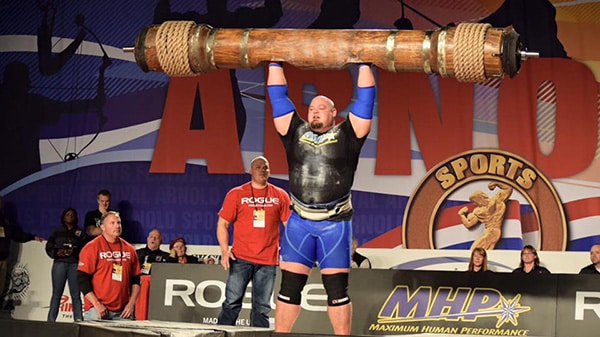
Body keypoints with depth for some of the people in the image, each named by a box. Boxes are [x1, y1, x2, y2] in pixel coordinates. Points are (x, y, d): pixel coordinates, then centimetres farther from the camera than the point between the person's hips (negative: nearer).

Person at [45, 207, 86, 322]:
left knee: (76, 295, -7)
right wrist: (57, 253, -9)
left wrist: (74, 251, -15)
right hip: (60, 263, 1)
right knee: (56, 294, -4)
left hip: (75, 264, -1)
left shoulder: (80, 233, 15)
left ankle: (78, 320, -9)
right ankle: (50, 320, -4)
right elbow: (49, 247, 10)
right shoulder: (57, 232, 18)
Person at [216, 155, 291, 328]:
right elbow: (222, 223, 5)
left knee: (262, 308, 3)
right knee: (232, 303, -5)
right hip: (241, 258, -1)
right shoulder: (236, 194, 5)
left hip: (268, 261, 1)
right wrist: (225, 251, -7)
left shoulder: (280, 195, 9)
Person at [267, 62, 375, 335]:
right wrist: (275, 62, 12)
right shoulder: (296, 133, 12)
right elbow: (278, 96, 13)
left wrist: (364, 63, 1)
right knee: (289, 286, 2)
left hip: (335, 223, -2)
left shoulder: (346, 135, 5)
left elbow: (365, 99, 2)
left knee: (337, 288, 1)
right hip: (299, 222, 2)